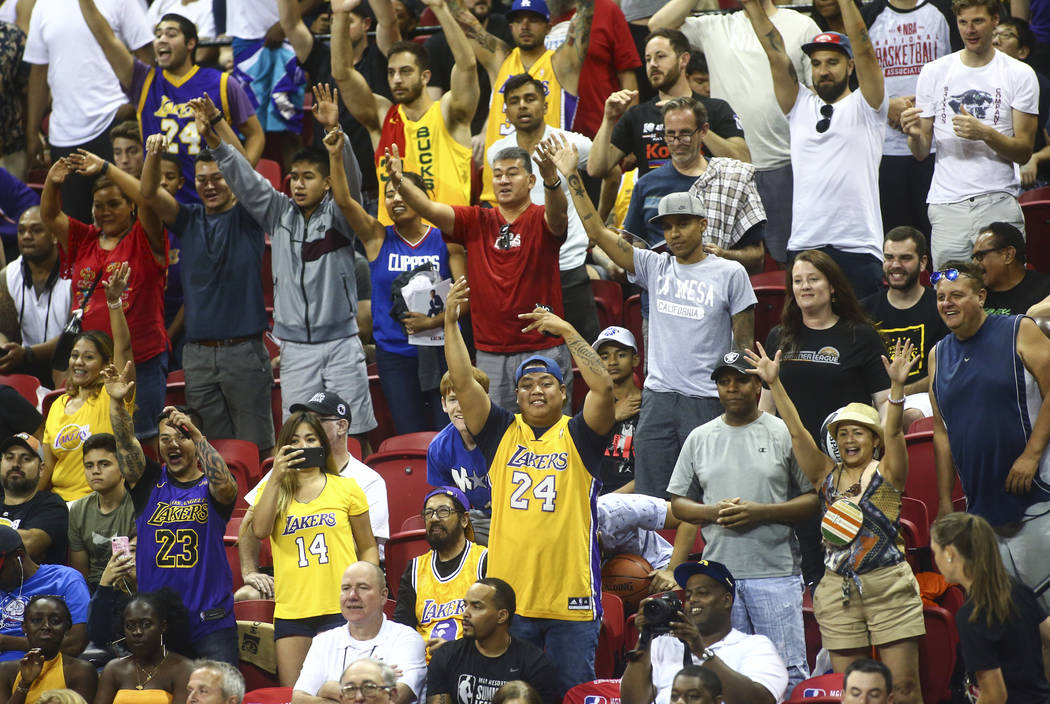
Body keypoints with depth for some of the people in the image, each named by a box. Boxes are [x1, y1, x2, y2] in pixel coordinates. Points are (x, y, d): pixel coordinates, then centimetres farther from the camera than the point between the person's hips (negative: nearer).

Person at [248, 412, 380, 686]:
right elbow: (260, 531, -7)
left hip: (340, 610, -1)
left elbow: (367, 548, 15)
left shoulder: (346, 488, 10)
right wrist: (276, 479, -10)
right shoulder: (272, 489, 12)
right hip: (291, 610, 1)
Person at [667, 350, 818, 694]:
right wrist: (713, 512, -6)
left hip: (776, 572, -3)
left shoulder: (784, 434, 2)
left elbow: (814, 499, 0)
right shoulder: (699, 439, 12)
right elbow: (678, 503, 15)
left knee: (789, 672, -7)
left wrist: (761, 512, -14)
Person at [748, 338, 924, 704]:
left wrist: (897, 386, -28)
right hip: (838, 589, 4)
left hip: (889, 588, -3)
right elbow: (797, 431, 5)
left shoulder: (887, 474, 3)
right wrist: (774, 383, -3)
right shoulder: (827, 475, 12)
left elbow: (893, 432, -12)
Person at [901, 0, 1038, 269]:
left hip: (999, 205, -2)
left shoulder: (1021, 75, 4)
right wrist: (915, 135, -13)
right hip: (947, 204, 2)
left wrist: (985, 133, -17)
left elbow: (1024, 152, 0)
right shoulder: (934, 72, 10)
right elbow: (921, 153, 11)